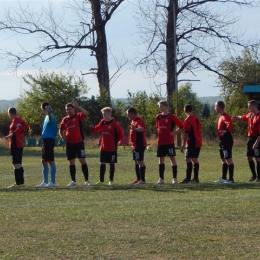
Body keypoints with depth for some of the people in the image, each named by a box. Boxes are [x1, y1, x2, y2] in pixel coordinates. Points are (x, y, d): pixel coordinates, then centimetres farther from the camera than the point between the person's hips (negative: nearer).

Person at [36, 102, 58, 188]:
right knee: (44, 161, 13)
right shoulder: (46, 116, 18)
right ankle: (45, 182, 18)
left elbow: (51, 121, -38)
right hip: (45, 140, 10)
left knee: (50, 161, -7)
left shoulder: (50, 117, -13)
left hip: (49, 140, -10)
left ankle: (53, 182, -5)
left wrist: (49, 114, -54)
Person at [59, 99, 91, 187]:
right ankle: (73, 181, 14)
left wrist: (77, 106, -24)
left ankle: (86, 180, -3)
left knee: (83, 161, -7)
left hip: (79, 142, -4)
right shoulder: (65, 119, 9)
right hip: (69, 143, 4)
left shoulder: (78, 116, -3)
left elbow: (86, 113, -24)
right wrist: (62, 136, 2)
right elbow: (61, 130, 21)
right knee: (71, 162, 7)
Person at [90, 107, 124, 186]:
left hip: (112, 148, -5)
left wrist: (115, 141, -2)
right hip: (103, 147, 5)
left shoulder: (115, 124, -10)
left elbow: (121, 135, -6)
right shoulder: (102, 122, 7)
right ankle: (101, 181, 7)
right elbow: (96, 130, 6)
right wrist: (92, 128, -13)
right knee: (102, 163, 4)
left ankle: (111, 181, 10)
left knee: (111, 164, 3)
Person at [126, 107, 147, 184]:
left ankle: (142, 179, -12)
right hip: (135, 145, 11)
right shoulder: (133, 121, 15)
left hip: (140, 145, -11)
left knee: (140, 161, -12)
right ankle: (138, 179, 19)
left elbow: (142, 129, -38)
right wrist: (132, 142, 31)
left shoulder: (139, 121, -17)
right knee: (136, 161, 13)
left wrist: (135, 129, -58)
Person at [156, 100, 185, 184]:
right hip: (160, 142, 6)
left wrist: (174, 133, -7)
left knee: (172, 158, -2)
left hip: (169, 142, -6)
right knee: (161, 159, 7)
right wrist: (158, 135, 12)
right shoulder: (158, 117, 10)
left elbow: (181, 125, -6)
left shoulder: (171, 117, -7)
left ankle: (174, 178, 0)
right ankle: (161, 178, 10)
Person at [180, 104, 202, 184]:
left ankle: (188, 178, -20)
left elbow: (186, 134, -16)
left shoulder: (188, 120, -12)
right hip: (198, 142, 9)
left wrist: (183, 145, -12)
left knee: (188, 159, -12)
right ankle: (196, 178, 17)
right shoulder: (197, 118, 13)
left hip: (192, 143, -9)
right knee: (195, 159, 15)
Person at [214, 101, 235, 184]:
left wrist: (226, 131, -22)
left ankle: (231, 179, -8)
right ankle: (223, 178, 22)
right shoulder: (221, 116, 16)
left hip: (226, 140, -11)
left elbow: (229, 125, -33)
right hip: (222, 140, 11)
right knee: (223, 160, 15)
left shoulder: (225, 116, -16)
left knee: (228, 159, -9)